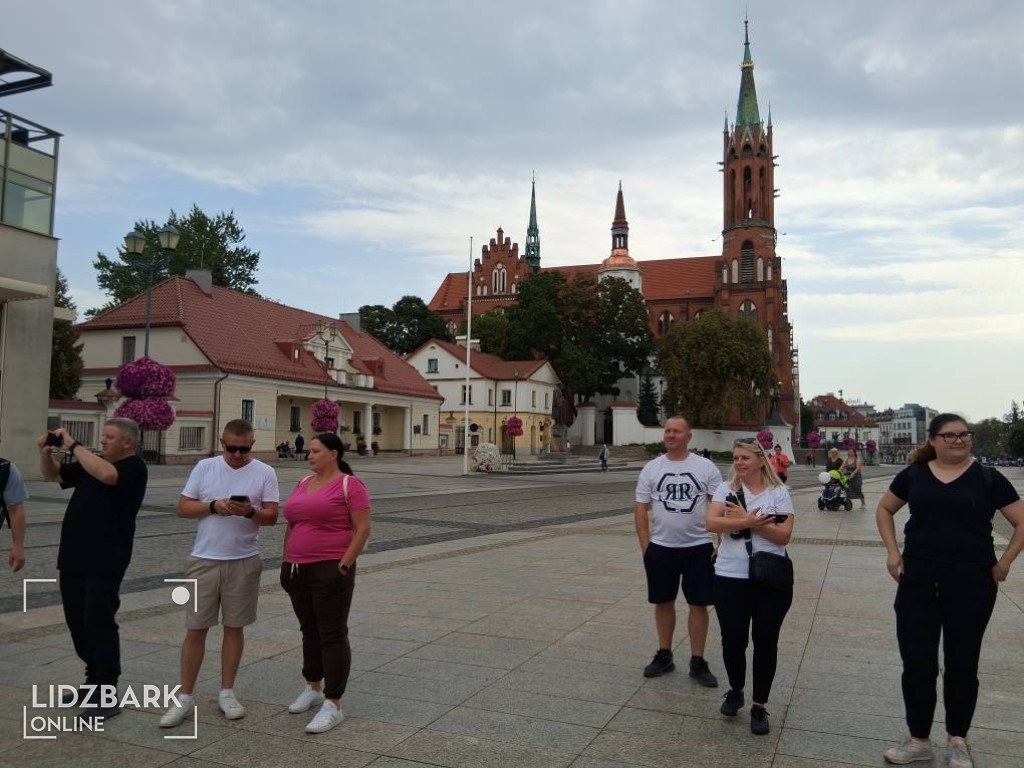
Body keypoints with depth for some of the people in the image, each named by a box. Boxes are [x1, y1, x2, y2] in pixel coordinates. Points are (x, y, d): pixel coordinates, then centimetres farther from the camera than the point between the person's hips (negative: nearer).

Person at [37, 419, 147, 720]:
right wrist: (46, 453, 4)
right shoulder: (92, 463, 16)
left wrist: (74, 446, -22)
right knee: (78, 623, 15)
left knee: (99, 625, -7)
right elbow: (54, 475, 24)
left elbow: (106, 475, -32)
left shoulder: (134, 468, -11)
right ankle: (94, 682, 29)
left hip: (104, 565, -9)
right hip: (74, 560, 9)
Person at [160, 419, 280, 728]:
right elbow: (183, 508, 0)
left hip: (244, 562, 0)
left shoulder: (264, 473, -1)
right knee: (195, 630, 5)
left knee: (234, 627, 9)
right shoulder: (204, 467, 2)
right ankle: (185, 698, 16)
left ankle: (226, 693, 23)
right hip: (203, 560, 0)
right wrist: (213, 506, -17)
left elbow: (272, 516, -5)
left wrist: (251, 512, -25)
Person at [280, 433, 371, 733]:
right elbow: (291, 526, 18)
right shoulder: (303, 484, 12)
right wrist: (286, 563, 12)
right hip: (298, 571, 7)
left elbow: (363, 529, -13)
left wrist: (344, 566, -17)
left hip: (330, 571, -7)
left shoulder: (350, 484, -9)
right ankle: (313, 688, 33)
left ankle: (333, 705, 3)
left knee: (333, 635, -3)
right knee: (310, 631, 18)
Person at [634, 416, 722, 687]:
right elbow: (640, 508, 2)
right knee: (663, 603, 11)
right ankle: (664, 656, 26)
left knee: (698, 604, 4)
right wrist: (645, 546, -4)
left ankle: (697, 662, 17)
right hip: (661, 548, 2)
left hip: (699, 547, -1)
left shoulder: (706, 467, -2)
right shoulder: (651, 468, 1)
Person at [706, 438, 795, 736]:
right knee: (732, 640, 5)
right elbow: (711, 523, -12)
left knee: (765, 642, 5)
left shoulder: (779, 493, 0)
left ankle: (759, 706, 22)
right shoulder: (726, 489, 2)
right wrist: (749, 521, -20)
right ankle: (735, 691, 33)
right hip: (730, 578, 1)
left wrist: (746, 520, -16)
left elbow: (784, 535, -10)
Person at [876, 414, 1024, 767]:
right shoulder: (914, 475, 2)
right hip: (918, 581, 1)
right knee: (917, 663, 6)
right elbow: (884, 509, 15)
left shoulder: (987, 478, -3)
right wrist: (892, 551, 4)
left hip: (971, 582, -1)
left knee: (962, 663, 11)